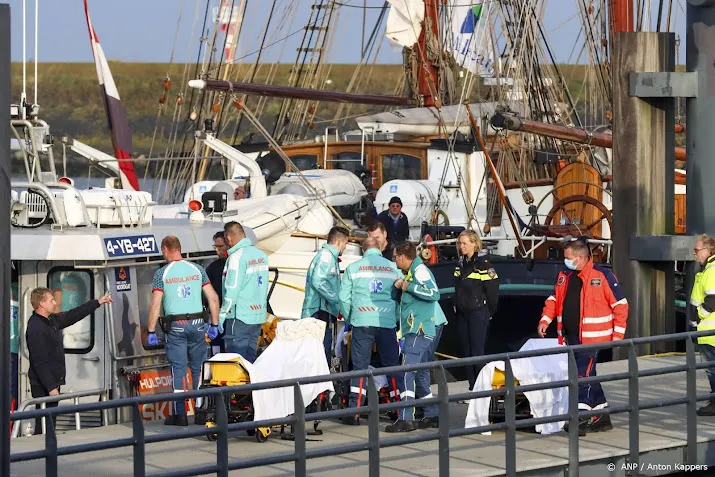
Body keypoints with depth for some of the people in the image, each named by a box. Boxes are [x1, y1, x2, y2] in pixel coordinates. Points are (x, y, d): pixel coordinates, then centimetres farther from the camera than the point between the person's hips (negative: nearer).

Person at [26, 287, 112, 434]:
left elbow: (73, 315, 24)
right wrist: (51, 387, -23)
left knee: (50, 422, 11)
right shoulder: (35, 328, -18)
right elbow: (39, 362, -22)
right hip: (44, 385, -10)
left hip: (52, 382, 10)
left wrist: (98, 302, 28)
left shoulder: (52, 320, 10)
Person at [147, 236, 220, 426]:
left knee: (178, 369, 1)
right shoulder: (197, 269, 5)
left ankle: (180, 414, 0)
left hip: (175, 326, -2)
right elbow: (213, 298, 3)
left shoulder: (162, 273, -3)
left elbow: (155, 305, -7)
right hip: (197, 324, 3)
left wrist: (151, 332, -1)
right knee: (198, 368, 11)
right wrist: (214, 325, 10)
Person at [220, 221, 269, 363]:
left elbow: (232, 291, -16)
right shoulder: (261, 255, 11)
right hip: (259, 315, 8)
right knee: (251, 359, 12)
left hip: (240, 317, -8)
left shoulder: (237, 257, -14)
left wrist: (221, 317, -12)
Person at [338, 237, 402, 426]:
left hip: (362, 323, -1)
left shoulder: (353, 268, 5)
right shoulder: (393, 268, 7)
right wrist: (397, 319, 16)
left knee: (360, 366, 2)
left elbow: (344, 298, 3)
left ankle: (354, 412, -3)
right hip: (387, 323, 1)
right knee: (392, 366, 9)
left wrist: (348, 320, 16)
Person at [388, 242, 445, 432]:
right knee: (421, 374, 14)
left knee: (407, 372, -16)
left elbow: (434, 293, -21)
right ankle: (432, 415, 19)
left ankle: (406, 419, -21)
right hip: (415, 329, 11)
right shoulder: (411, 271, 21)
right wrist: (401, 286, 14)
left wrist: (410, 286, -16)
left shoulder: (419, 269, -9)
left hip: (419, 330, -11)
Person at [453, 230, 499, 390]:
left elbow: (492, 291, -11)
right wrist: (457, 307, 14)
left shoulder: (483, 265, -13)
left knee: (477, 352, -7)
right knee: (466, 352, 9)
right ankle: (472, 387, 15)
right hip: (462, 314, 7)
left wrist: (489, 312, -3)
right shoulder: (460, 265, 10)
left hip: (478, 313, -7)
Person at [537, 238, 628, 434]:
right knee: (588, 376, 12)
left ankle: (580, 418, -14)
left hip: (591, 337, -7)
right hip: (571, 337, 7)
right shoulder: (564, 276, 11)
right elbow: (554, 299, 20)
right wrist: (545, 320, 3)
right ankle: (602, 417, 22)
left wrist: (618, 333, -8)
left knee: (583, 375, -13)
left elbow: (620, 304, -5)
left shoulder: (602, 275, -8)